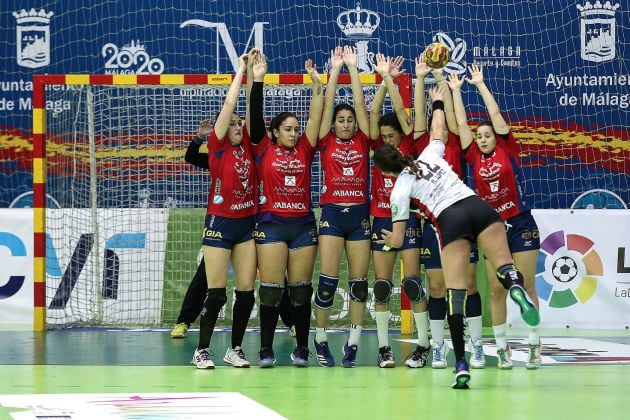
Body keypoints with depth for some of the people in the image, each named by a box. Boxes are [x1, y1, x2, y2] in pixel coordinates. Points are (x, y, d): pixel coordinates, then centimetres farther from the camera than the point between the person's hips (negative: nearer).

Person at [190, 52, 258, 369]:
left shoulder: (246, 146, 9)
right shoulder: (217, 148, -4)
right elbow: (228, 106, -8)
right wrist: (240, 70, -4)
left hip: (247, 224, 5)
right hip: (220, 224, -5)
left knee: (246, 292, 3)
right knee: (216, 293, -5)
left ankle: (235, 349, 13)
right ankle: (202, 350, 3)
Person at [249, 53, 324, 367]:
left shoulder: (304, 150, 11)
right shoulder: (264, 149, 4)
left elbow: (315, 117, 6)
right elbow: (256, 115, -3)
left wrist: (317, 85, -2)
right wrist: (257, 80, -9)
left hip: (303, 224, 3)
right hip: (271, 223, -3)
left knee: (301, 290, 4)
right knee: (270, 290, -4)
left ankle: (301, 349, 9)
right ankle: (265, 349, 0)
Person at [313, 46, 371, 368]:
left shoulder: (363, 142, 10)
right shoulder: (326, 143, 6)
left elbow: (360, 104, 5)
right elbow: (328, 103, 3)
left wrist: (353, 68, 7)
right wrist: (335, 69, 4)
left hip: (359, 214, 2)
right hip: (332, 214, -2)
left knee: (359, 283, 2)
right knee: (328, 280, -7)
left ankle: (353, 343, 7)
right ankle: (320, 339, 6)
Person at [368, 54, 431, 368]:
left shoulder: (409, 146, 0)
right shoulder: (378, 148, 8)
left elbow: (401, 111, -8)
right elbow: (374, 112, -1)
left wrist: (391, 80, -8)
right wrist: (384, 80, -7)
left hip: (407, 220, -4)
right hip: (381, 221, 4)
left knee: (412, 283, -7)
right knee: (382, 286, 1)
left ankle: (423, 346, -1)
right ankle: (384, 348, 4)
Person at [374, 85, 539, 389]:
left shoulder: (399, 190, 13)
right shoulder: (430, 155, 23)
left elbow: (397, 240, 15)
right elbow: (439, 130, 44)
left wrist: (390, 240, 39)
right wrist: (438, 103, 59)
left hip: (451, 220, -4)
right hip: (478, 206, 4)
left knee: (455, 291, -5)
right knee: (503, 263, -8)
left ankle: (461, 364, -15)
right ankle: (515, 285, -49)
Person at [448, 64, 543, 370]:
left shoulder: (508, 150, 0)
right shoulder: (475, 158, 6)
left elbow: (495, 114, -3)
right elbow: (461, 123, 6)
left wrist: (480, 84, 2)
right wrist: (455, 91, 9)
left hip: (520, 224, -3)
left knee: (527, 286, -1)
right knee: (496, 290, 2)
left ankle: (534, 345, 2)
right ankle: (502, 347, 6)